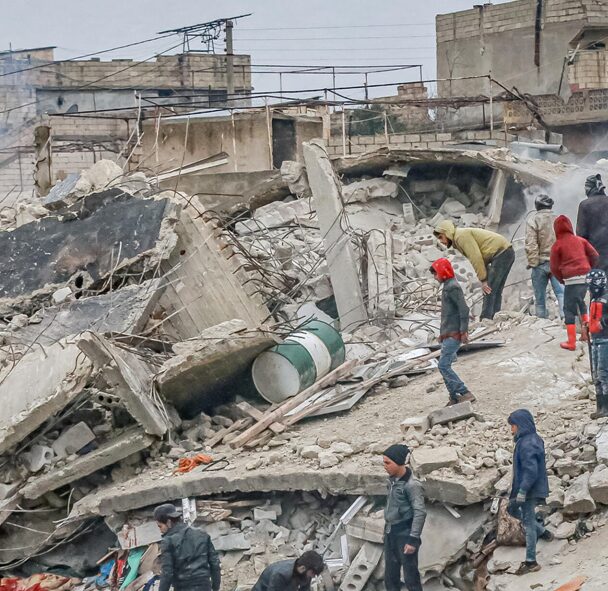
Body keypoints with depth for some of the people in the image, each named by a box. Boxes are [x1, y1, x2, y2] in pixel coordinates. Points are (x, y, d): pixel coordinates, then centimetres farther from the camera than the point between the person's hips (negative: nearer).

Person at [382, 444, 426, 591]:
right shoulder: (392, 480, 5)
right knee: (390, 576, 15)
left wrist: (413, 539, -21)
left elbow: (420, 513, -20)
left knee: (410, 576, 0)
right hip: (390, 533, 8)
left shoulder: (412, 485, -19)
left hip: (404, 534, -8)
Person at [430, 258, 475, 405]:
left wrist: (464, 331, -22)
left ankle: (465, 393, -17)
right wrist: (442, 334, 22)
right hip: (447, 334, 10)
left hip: (453, 335, -10)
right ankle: (454, 398, 10)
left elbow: (464, 309, -20)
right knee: (445, 367, 9)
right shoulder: (448, 287, 17)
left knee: (443, 366, -15)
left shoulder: (452, 287, -13)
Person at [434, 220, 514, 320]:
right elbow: (482, 259, 17)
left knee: (489, 291, -12)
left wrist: (483, 280, -16)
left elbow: (476, 258, -18)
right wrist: (484, 279, 7)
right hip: (506, 252, 10)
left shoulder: (461, 235, -10)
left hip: (501, 253, -10)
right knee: (495, 292, 11)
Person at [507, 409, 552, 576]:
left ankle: (531, 562, 7)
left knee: (528, 523, -1)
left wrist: (521, 492, -26)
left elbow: (531, 471, -29)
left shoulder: (527, 445, -24)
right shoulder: (535, 439, 7)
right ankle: (543, 532, 28)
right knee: (513, 509, 24)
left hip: (529, 492, -10)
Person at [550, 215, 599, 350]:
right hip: (586, 277, 5)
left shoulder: (557, 245, 0)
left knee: (569, 309, 2)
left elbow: (554, 268, 1)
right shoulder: (580, 240, 11)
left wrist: (562, 279, 17)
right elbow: (594, 256, 10)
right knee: (580, 301, 28)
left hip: (572, 279, -5)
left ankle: (571, 343, 0)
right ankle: (586, 323, 5)